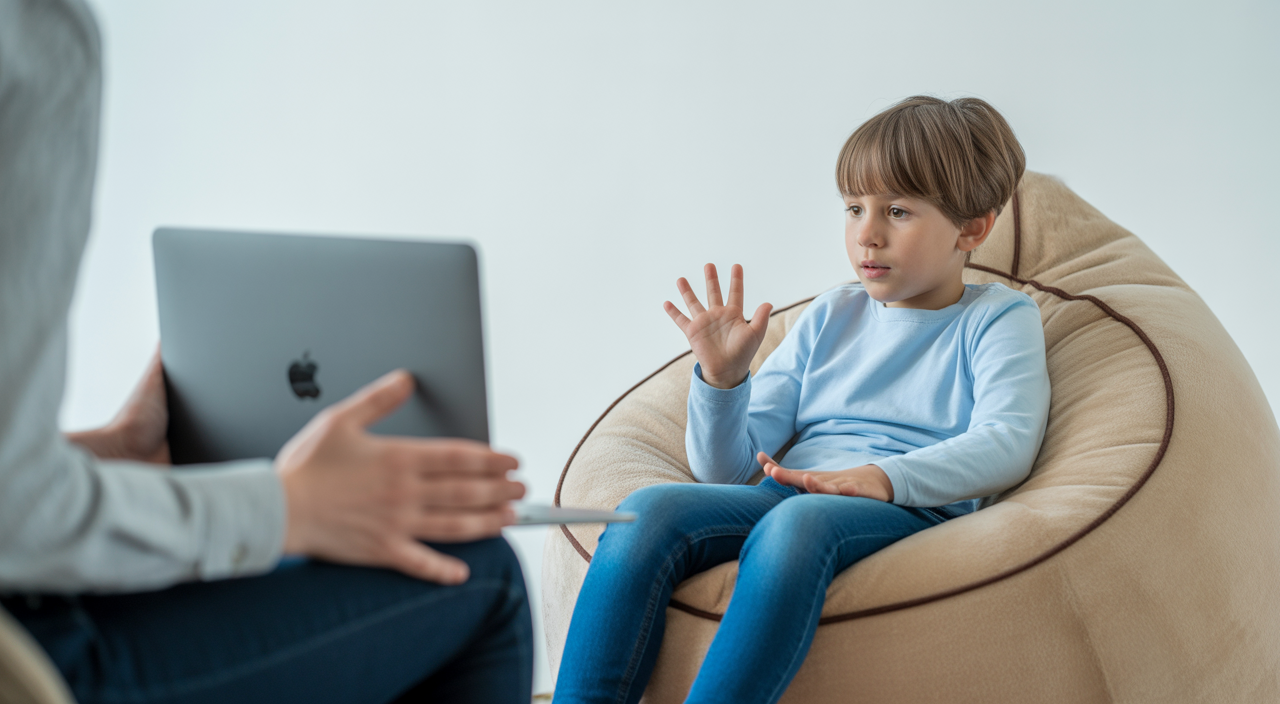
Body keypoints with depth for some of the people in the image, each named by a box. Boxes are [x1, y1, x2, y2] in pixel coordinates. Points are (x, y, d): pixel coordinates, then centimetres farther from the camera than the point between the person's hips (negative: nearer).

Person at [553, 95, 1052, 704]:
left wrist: (883, 477, -22)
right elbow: (727, 467, 17)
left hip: (910, 512, -4)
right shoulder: (830, 317, 23)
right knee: (648, 509, -26)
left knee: (795, 523, -39)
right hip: (787, 492, 4)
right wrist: (721, 377, -3)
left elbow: (1005, 443, -8)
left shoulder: (999, 318, 13)